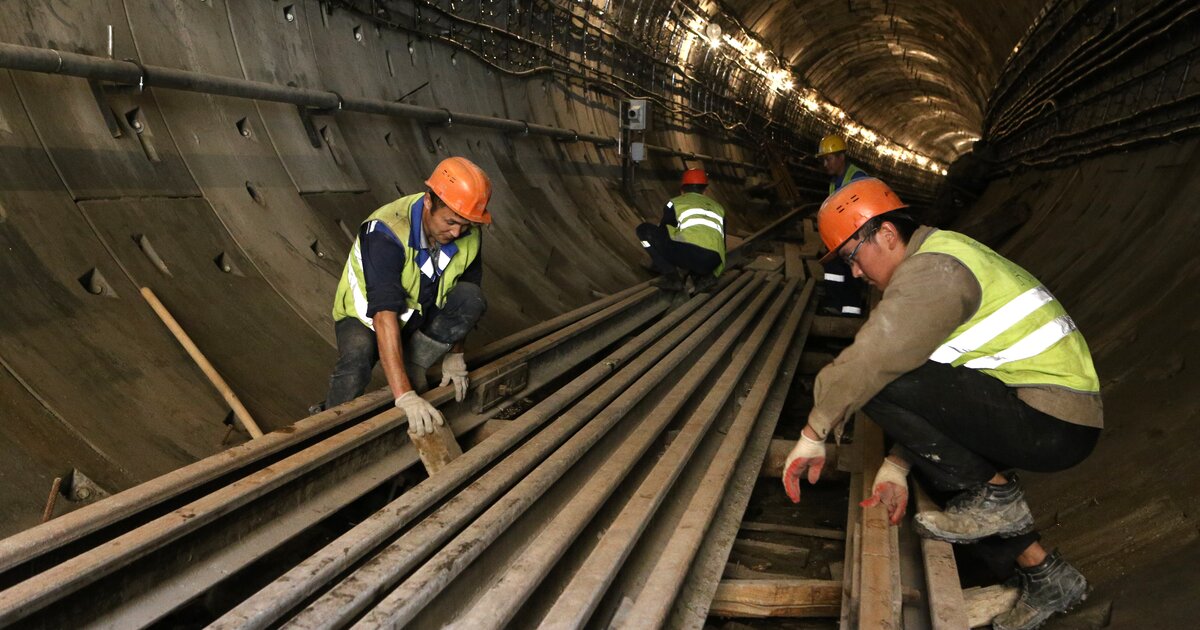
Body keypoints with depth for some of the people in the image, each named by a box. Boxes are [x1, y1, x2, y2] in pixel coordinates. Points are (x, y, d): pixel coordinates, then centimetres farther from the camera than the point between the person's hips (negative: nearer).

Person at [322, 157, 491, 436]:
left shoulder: (469, 235, -17)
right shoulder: (386, 233, -35)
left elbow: (465, 303, -1)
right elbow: (384, 315, -43)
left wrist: (454, 355, -5)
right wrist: (405, 396, -49)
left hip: (420, 315, 5)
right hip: (366, 317, -4)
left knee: (471, 298, -24)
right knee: (357, 361, -36)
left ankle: (412, 368, -12)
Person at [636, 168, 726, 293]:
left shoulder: (675, 203, 20)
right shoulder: (717, 207, 31)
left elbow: (662, 234, 26)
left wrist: (657, 260, 45)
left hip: (688, 252, -5)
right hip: (712, 263, 5)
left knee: (644, 230, 14)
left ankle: (671, 275, 3)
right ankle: (702, 277, 7)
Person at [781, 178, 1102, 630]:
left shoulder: (931, 270, -15)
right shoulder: (939, 259, 17)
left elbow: (869, 360, -24)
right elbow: (920, 381, 15)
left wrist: (813, 436, -11)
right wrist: (896, 468, 12)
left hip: (1052, 422, -10)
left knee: (881, 385, -19)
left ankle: (995, 496, -3)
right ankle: (1045, 576, 23)